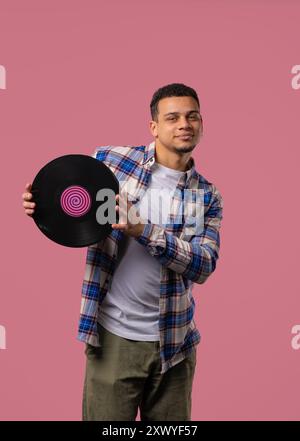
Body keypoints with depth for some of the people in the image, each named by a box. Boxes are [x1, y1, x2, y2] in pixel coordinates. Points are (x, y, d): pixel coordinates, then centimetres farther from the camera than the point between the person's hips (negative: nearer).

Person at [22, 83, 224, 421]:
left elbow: (204, 266, -11)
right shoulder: (110, 160, -1)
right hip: (113, 337, -2)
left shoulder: (208, 197, 2)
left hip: (174, 342, 2)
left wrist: (143, 231, -23)